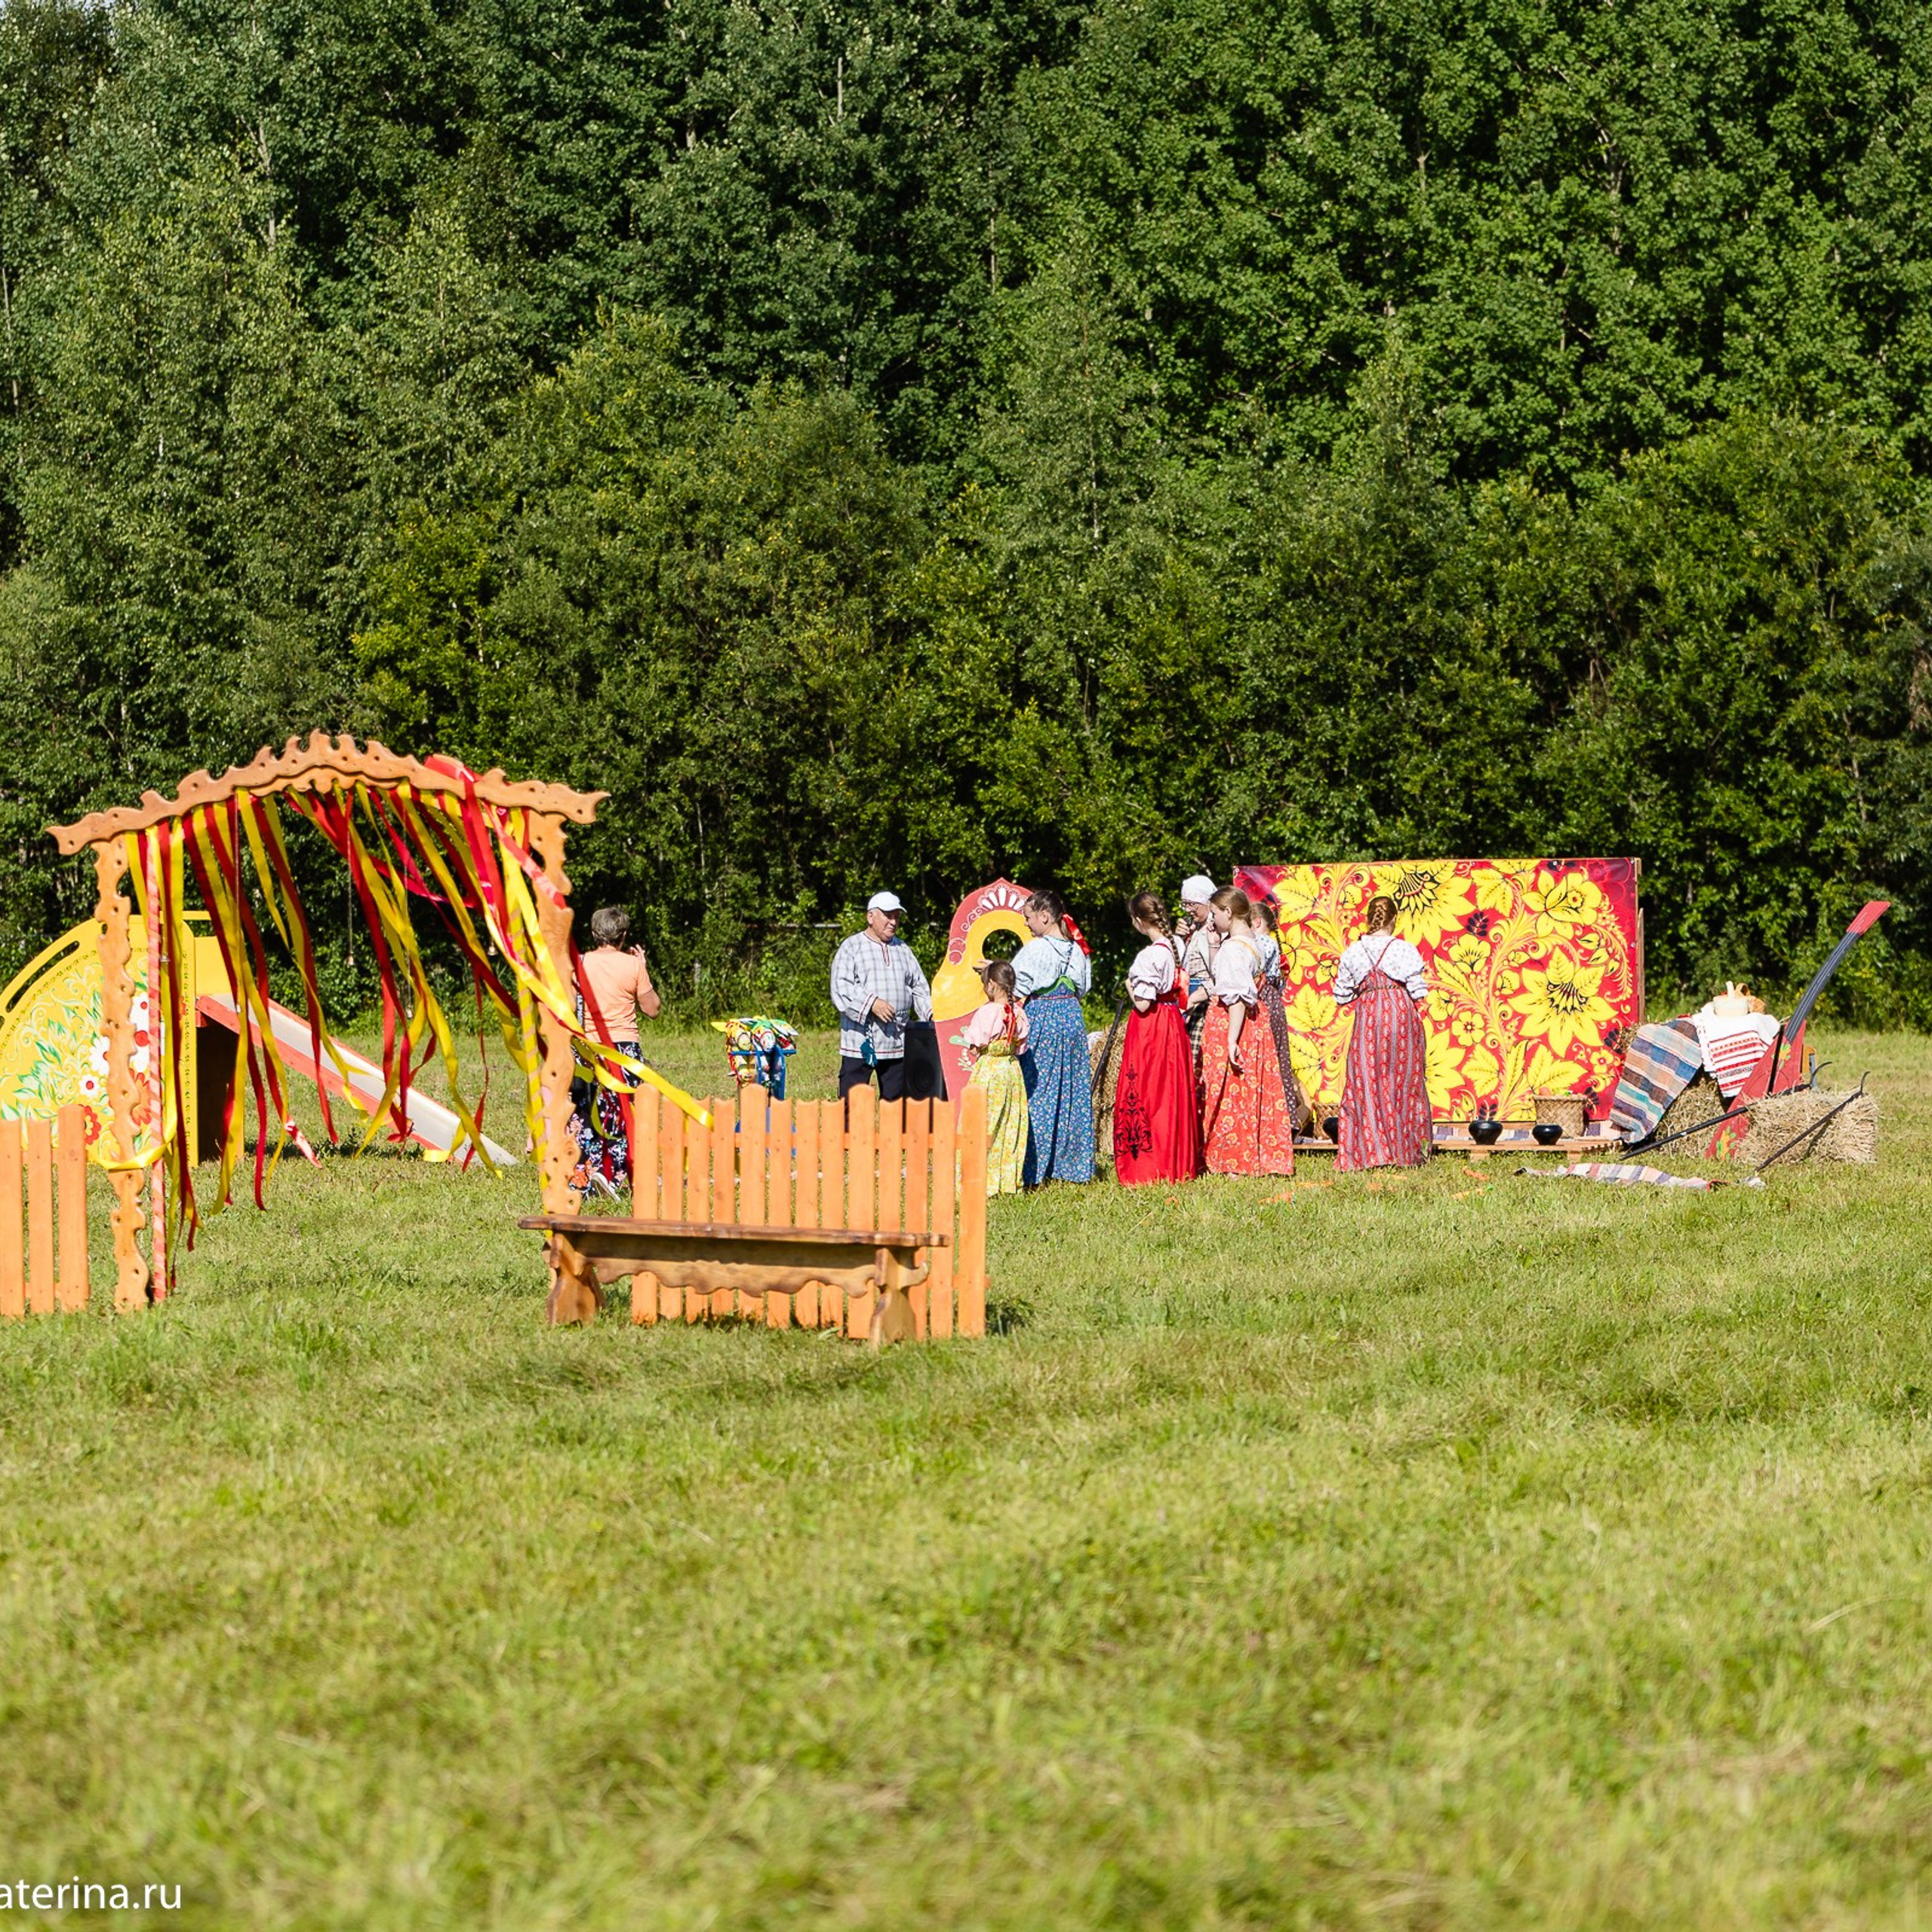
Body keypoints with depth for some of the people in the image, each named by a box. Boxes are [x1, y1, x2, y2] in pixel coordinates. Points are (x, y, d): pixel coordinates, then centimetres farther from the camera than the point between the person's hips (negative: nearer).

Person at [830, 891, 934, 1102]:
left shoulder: (903, 950, 19)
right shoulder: (852, 948, 1)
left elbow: (919, 987, 20)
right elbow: (841, 987, -10)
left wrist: (930, 1013, 2)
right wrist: (871, 1002, -22)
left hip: (898, 1044, 5)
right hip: (860, 1043, -5)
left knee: (895, 1099, 8)